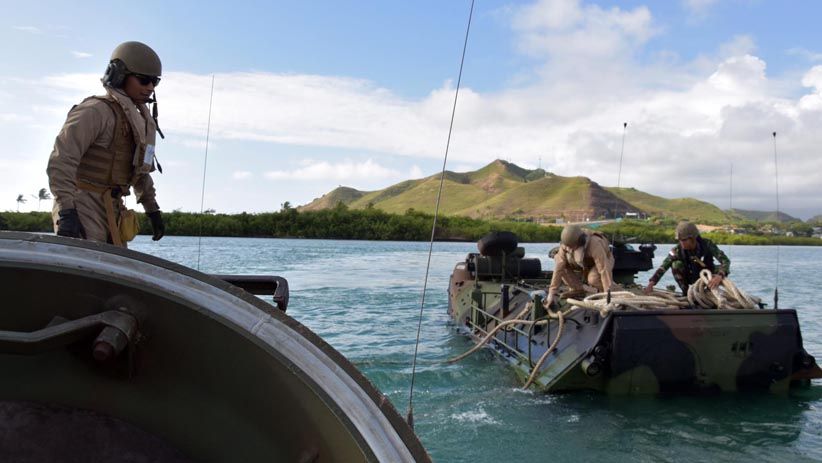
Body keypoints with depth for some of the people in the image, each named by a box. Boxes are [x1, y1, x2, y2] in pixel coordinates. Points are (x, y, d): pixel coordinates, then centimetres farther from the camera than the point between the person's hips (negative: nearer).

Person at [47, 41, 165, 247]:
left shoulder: (139, 118, 15)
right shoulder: (96, 111, -12)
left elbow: (140, 168, 26)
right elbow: (61, 160, -21)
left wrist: (153, 209, 24)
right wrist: (66, 212, -30)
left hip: (111, 210, 8)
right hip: (82, 208, -8)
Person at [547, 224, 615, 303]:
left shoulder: (594, 244, -42)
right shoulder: (565, 245, -29)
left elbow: (604, 270, -43)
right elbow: (558, 268, -28)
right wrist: (552, 292, -31)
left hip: (603, 260, -5)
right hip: (585, 263, 5)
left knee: (593, 278, -35)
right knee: (560, 262, -18)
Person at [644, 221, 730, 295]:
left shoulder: (707, 244, -27)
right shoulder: (677, 250, -25)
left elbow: (726, 260, -34)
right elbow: (663, 267, -30)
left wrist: (719, 276, -55)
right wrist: (651, 283, -44)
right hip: (691, 278, 0)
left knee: (722, 270, -29)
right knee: (676, 264, -27)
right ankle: (686, 292, -11)